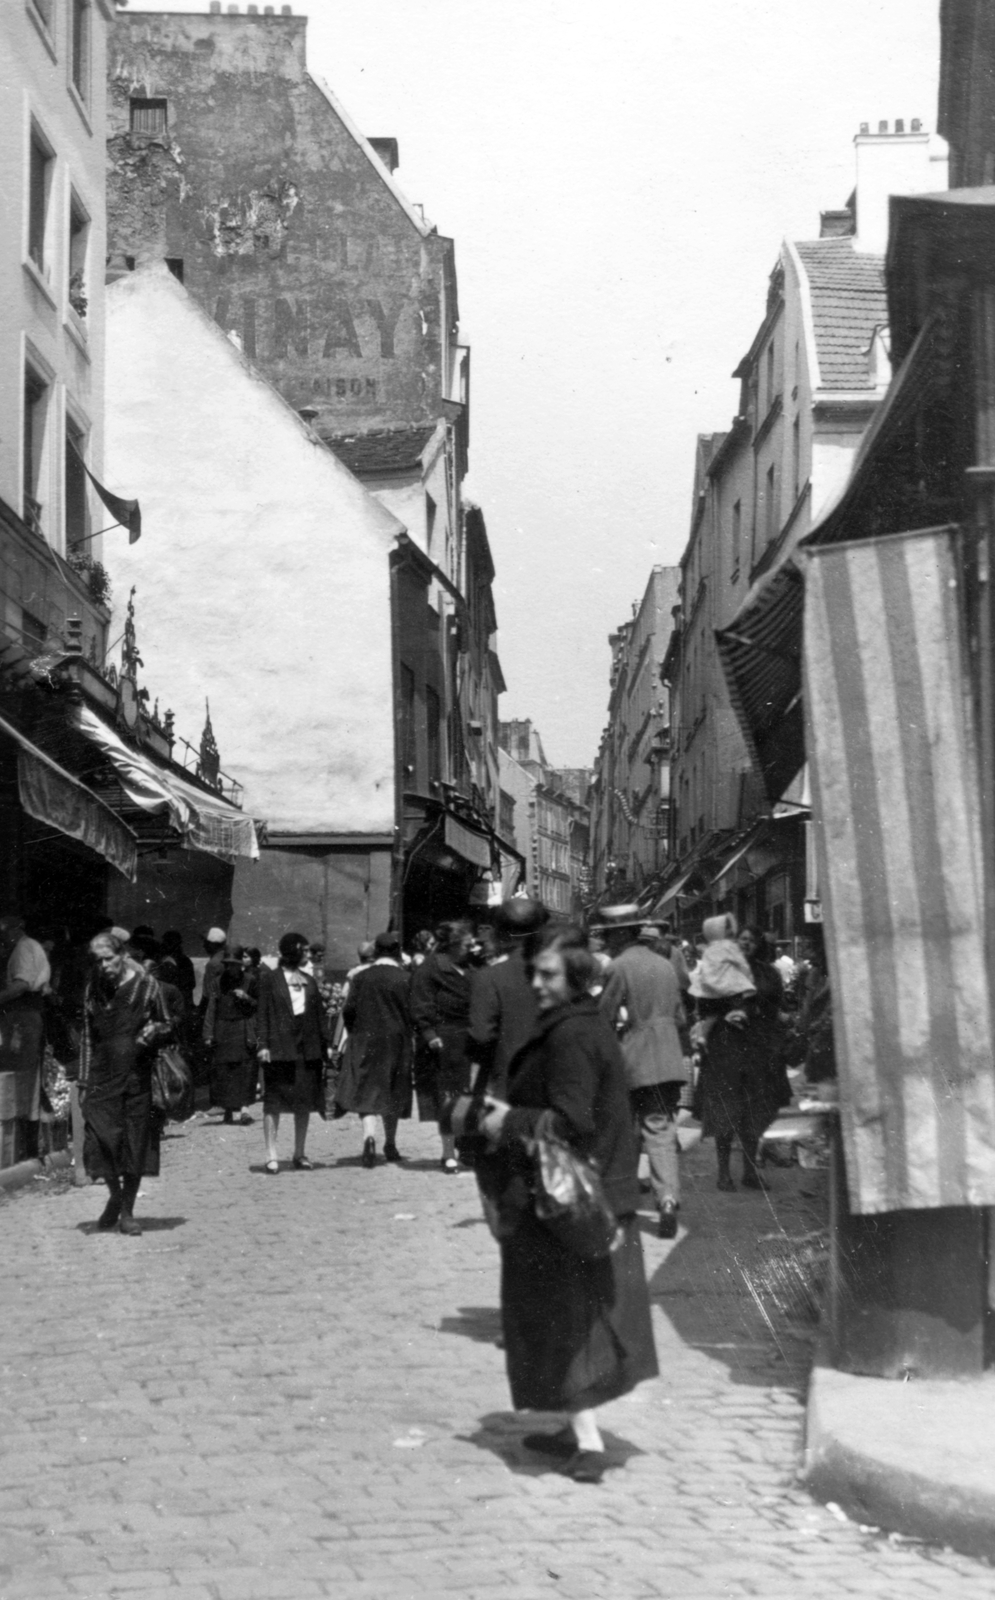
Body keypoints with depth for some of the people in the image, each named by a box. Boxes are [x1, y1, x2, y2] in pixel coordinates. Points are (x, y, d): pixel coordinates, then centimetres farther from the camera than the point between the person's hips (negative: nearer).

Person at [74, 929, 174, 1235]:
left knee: (136, 1144, 2)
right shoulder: (94, 990, 7)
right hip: (103, 1076, 2)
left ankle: (127, 1211, 15)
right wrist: (84, 1081, 8)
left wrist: (153, 1032, -15)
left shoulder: (145, 985, 0)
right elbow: (88, 1037, 11)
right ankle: (115, 1195, 21)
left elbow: (166, 1026, 9)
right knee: (100, 1140, -6)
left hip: (137, 1075, -1)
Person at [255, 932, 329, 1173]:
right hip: (279, 1048, -5)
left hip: (307, 1049, 5)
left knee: (305, 1102, 6)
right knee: (274, 1101, -4)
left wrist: (323, 1046, 7)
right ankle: (271, 1155, -2)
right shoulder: (270, 978, 0)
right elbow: (262, 1012, -5)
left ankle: (299, 1153, 13)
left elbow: (318, 1015, 14)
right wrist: (263, 1044, -13)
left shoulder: (309, 981, 14)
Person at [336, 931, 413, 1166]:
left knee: (366, 1091, 0)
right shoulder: (405, 979, -7)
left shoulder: (361, 977, -3)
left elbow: (349, 1010, -5)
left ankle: (369, 1135, -24)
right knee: (393, 1093, 14)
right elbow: (413, 1013, -8)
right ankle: (390, 1144, 23)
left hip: (365, 1041, 0)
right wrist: (405, 1032, 10)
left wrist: (355, 1032, 12)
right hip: (396, 1042, 0)